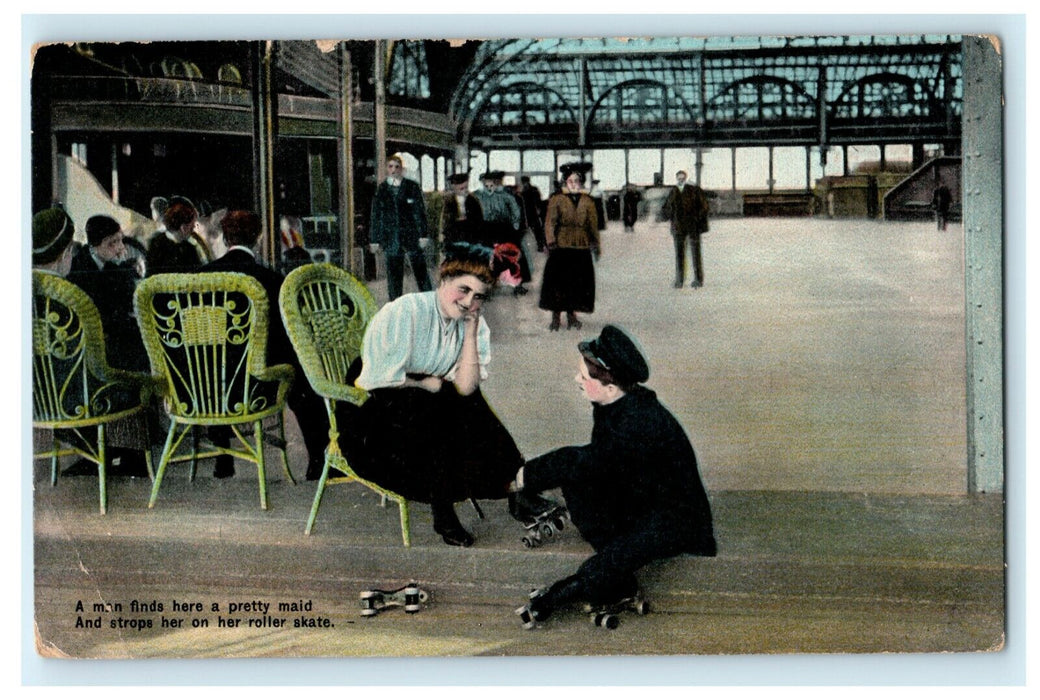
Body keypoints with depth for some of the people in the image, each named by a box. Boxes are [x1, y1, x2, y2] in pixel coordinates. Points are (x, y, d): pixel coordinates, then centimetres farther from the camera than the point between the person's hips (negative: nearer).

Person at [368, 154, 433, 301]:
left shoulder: (412, 187, 3)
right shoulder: (381, 189, 9)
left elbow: (420, 212, 1)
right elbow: (376, 216, 10)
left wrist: (423, 235, -5)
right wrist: (374, 239, 6)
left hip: (411, 235, -2)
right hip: (390, 238, 2)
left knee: (421, 271, 0)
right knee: (393, 274, 4)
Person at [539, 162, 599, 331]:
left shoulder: (587, 202, 10)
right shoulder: (556, 200, 1)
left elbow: (593, 225, 14)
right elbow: (550, 223, -5)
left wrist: (596, 245, 9)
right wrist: (551, 242, -16)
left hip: (582, 248, 3)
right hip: (561, 247, -3)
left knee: (579, 282, 4)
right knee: (558, 281, -4)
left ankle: (572, 314, 16)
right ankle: (556, 316, 4)